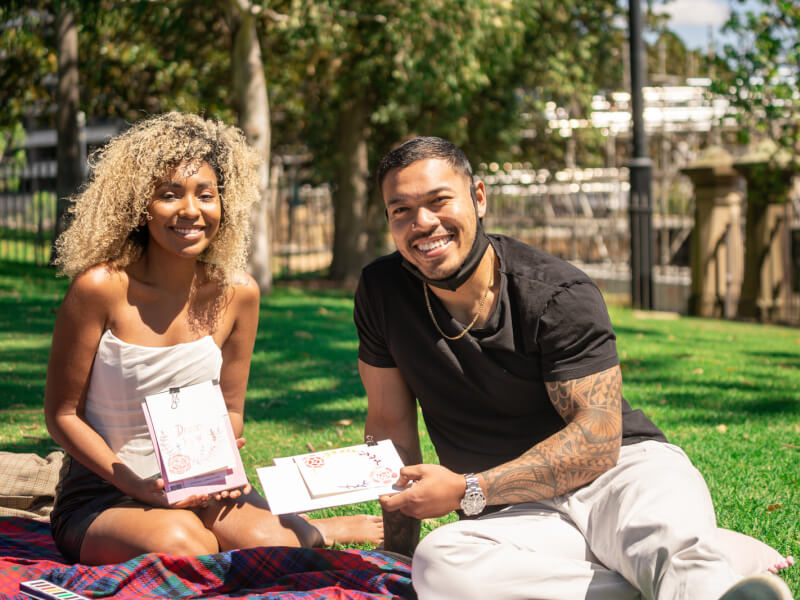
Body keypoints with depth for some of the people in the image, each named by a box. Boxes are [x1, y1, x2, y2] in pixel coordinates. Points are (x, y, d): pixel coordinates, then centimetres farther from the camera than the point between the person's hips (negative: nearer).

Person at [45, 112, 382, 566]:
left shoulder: (236, 294, -2)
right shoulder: (101, 287, -15)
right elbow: (62, 414, -7)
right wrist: (139, 487, -18)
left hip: (197, 490, 3)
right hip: (101, 496, -3)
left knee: (268, 541, -28)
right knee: (177, 540, -34)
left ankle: (311, 531, 10)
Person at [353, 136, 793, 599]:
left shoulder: (561, 295, -10)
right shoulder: (383, 292, 2)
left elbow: (598, 441, -14)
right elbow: (390, 423, 11)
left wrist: (467, 491, -18)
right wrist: (400, 553, 8)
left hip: (623, 468, -2)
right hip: (517, 515, 3)